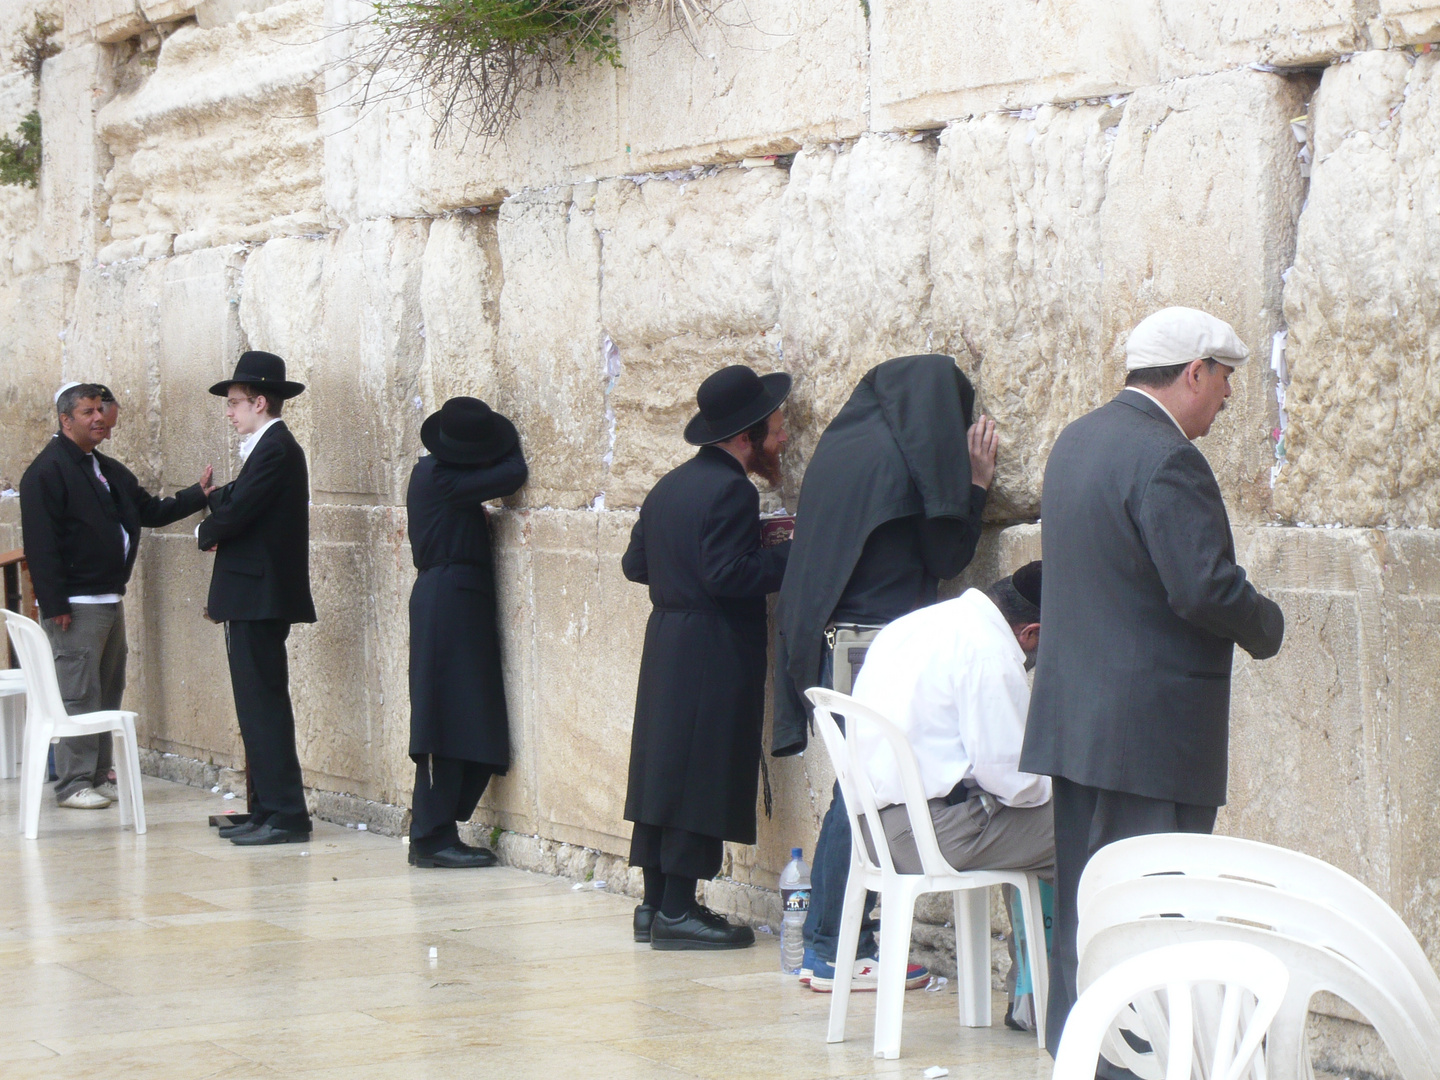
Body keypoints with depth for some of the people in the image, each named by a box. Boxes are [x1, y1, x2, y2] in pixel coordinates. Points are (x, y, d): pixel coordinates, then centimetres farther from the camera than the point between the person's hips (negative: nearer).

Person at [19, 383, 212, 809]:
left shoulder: (110, 471, 17)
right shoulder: (48, 471, -11)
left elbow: (151, 511, 21)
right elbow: (40, 544, -16)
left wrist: (198, 494, 8)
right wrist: (54, 605, -20)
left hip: (110, 598, 9)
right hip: (75, 605, -9)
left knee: (108, 693, 12)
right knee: (78, 695, -8)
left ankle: (98, 776, 20)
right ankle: (73, 785, -3)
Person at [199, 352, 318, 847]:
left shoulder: (275, 449, -15)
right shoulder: (271, 448, 18)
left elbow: (235, 513, -20)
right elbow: (233, 500, 17)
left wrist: (206, 534, -1)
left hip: (260, 601, -10)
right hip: (254, 599, 10)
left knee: (263, 707, -9)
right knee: (258, 708, 12)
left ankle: (287, 815, -8)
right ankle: (267, 811, 16)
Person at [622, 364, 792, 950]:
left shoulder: (670, 485, 13)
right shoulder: (731, 491, -15)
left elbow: (635, 563, 14)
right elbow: (728, 576, -23)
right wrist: (789, 554, -15)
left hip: (666, 647, 9)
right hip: (714, 655, -9)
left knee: (663, 769, 11)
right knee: (702, 776, -5)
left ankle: (655, 904, 16)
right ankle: (676, 912, -4)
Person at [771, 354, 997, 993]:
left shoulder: (840, 446, 13)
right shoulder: (906, 458, -11)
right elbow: (945, 557, -5)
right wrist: (977, 482, 4)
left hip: (828, 644, 8)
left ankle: (831, 942, 17)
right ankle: (834, 954, 0)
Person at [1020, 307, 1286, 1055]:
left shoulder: (1077, 440, 12)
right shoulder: (1164, 459, -18)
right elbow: (1208, 591, -24)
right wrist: (1267, 627, -3)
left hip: (1074, 717, 9)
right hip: (1151, 728, -9)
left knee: (1081, 897, 15)